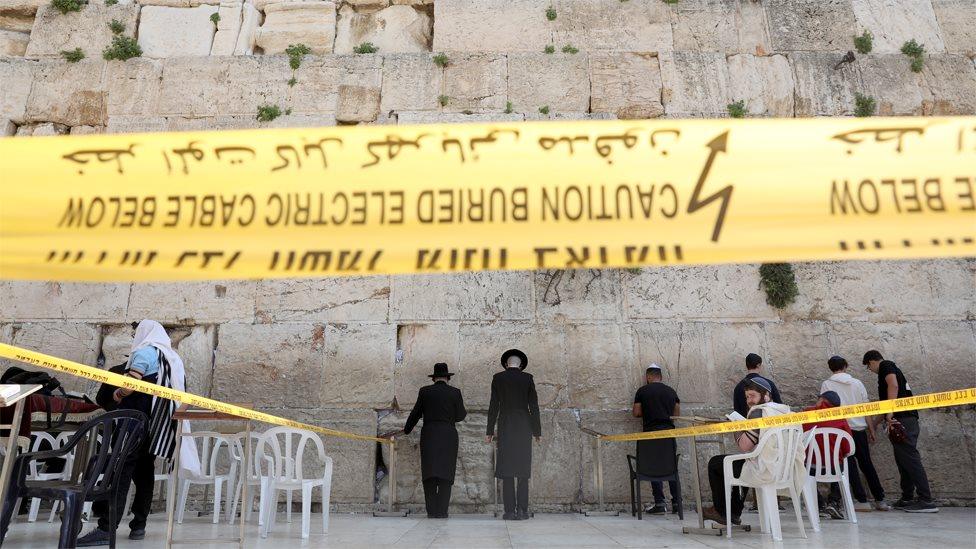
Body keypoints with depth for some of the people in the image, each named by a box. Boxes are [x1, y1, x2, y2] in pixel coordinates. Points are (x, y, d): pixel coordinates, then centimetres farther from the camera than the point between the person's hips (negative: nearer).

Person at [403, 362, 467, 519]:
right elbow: (460, 415, 5)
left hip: (429, 435, 1)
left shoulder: (424, 391, 5)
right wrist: (464, 412, 28)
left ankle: (431, 510, 0)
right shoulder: (455, 392, 3)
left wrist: (407, 430, 26)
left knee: (429, 472, 4)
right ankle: (442, 510, -2)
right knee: (446, 473, 2)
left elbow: (416, 413, 11)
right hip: (448, 436, -1)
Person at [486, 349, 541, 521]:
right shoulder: (527, 378, 2)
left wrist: (489, 431, 4)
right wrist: (537, 431, 6)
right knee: (523, 469, 3)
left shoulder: (498, 378, 2)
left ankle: (510, 511, -2)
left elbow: (493, 406, 1)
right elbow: (534, 406, 0)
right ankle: (522, 510, 0)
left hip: (505, 427, 0)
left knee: (507, 469, 1)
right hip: (524, 427, 0)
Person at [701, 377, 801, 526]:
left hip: (766, 471, -9)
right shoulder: (785, 410, 12)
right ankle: (734, 513, 37)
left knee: (715, 463, 9)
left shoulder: (758, 411, -14)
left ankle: (721, 512, 21)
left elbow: (744, 446, -16)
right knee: (737, 463, 33)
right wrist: (744, 427, 13)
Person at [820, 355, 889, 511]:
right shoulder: (857, 383, 8)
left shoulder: (826, 384, -2)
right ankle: (880, 500, 19)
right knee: (867, 464, 15)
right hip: (860, 428, 4)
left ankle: (862, 501, 1)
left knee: (850, 465, 3)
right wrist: (871, 429, 13)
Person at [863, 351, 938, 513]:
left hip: (901, 419, -10)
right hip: (908, 420, 10)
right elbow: (885, 404, 34)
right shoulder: (893, 369, 29)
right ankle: (907, 499, 15)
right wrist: (873, 423, 40)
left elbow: (893, 385, -18)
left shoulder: (885, 366, 2)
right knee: (903, 460, 11)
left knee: (910, 458, -11)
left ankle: (927, 501, -13)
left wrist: (889, 415, -21)